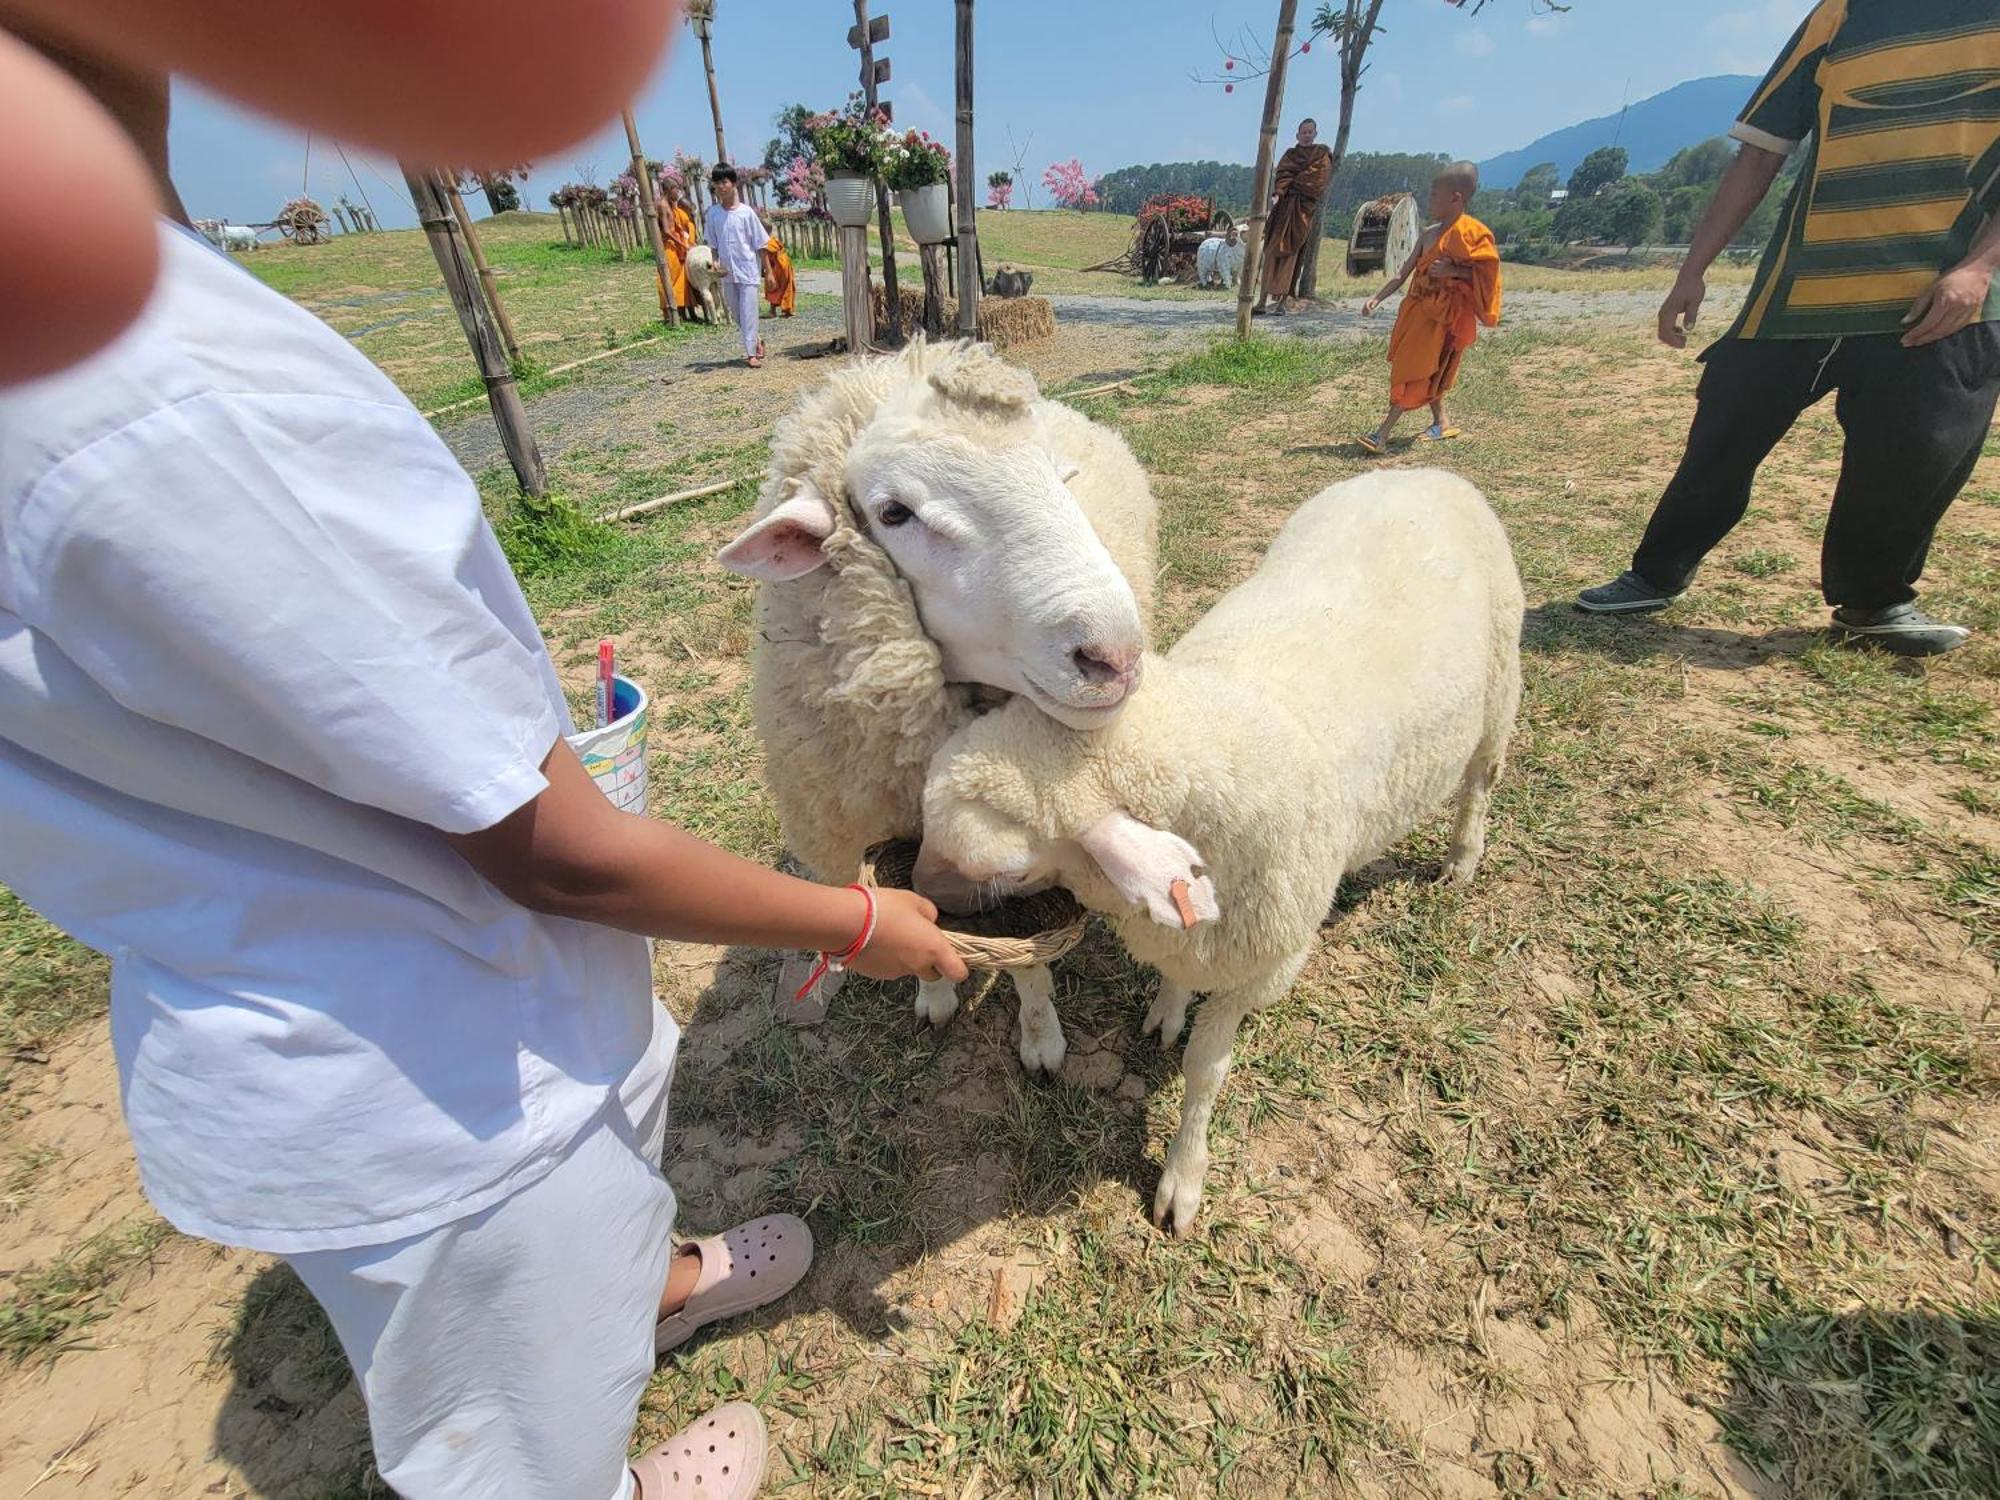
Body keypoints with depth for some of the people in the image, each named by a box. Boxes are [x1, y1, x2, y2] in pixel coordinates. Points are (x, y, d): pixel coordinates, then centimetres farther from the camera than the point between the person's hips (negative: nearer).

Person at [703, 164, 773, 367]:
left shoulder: (746, 212, -6)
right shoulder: (713, 213, 3)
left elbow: (761, 244, -4)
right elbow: (713, 245, 11)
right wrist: (715, 263, -4)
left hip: (748, 270, -4)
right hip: (727, 273, 4)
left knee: (748, 312, -7)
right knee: (735, 312, 10)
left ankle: (751, 353, -4)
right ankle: (755, 341, 28)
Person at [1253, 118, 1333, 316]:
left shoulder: (1323, 155, 12)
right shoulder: (1290, 154, 18)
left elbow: (1319, 182, 0)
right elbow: (1282, 176, 1)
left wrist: (1292, 184, -1)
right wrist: (1276, 194, -19)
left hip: (1303, 210, -2)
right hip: (1284, 206, 2)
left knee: (1292, 252, -11)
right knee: (1273, 250, -10)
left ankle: (1284, 301, -15)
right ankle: (1263, 300, -17)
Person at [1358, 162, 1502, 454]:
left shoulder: (1471, 232, -10)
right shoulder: (1430, 234, 11)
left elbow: (1486, 272, -11)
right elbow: (1404, 273, 12)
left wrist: (1452, 271, -24)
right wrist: (1377, 298, 1)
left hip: (1443, 314, -8)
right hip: (1418, 308, 8)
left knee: (1413, 370, -12)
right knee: (1426, 370, 13)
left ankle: (1383, 433, -17)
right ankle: (1441, 423, 25)